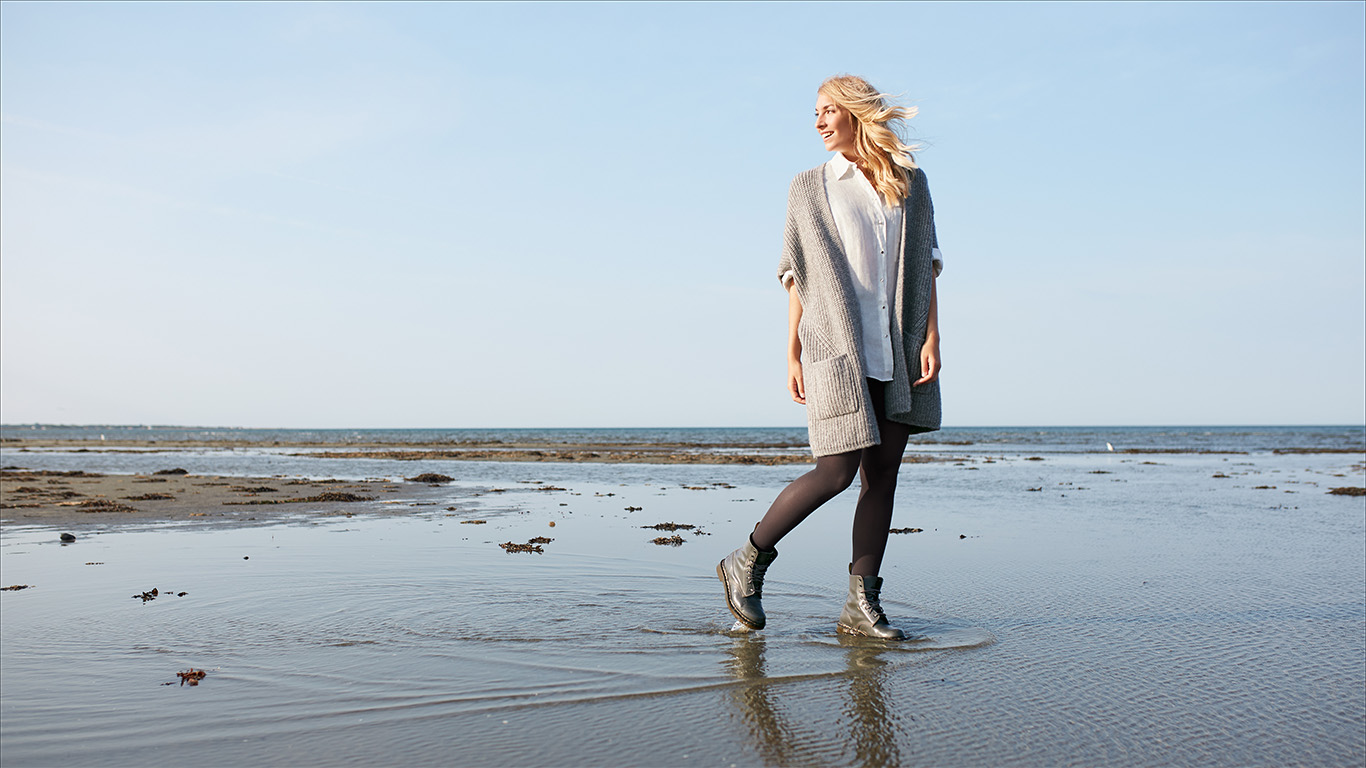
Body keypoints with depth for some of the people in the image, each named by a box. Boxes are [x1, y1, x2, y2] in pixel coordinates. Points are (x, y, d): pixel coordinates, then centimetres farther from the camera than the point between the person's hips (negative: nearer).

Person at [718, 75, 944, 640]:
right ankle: (747, 563, 7)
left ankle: (862, 604, 8)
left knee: (883, 474, 2)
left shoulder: (911, 184, 14)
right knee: (838, 471, -10)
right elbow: (798, 278, 5)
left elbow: (926, 266, 11)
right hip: (838, 350, -3)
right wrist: (792, 355, -1)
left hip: (898, 353, 3)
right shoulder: (809, 189, 8)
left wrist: (931, 337, 0)